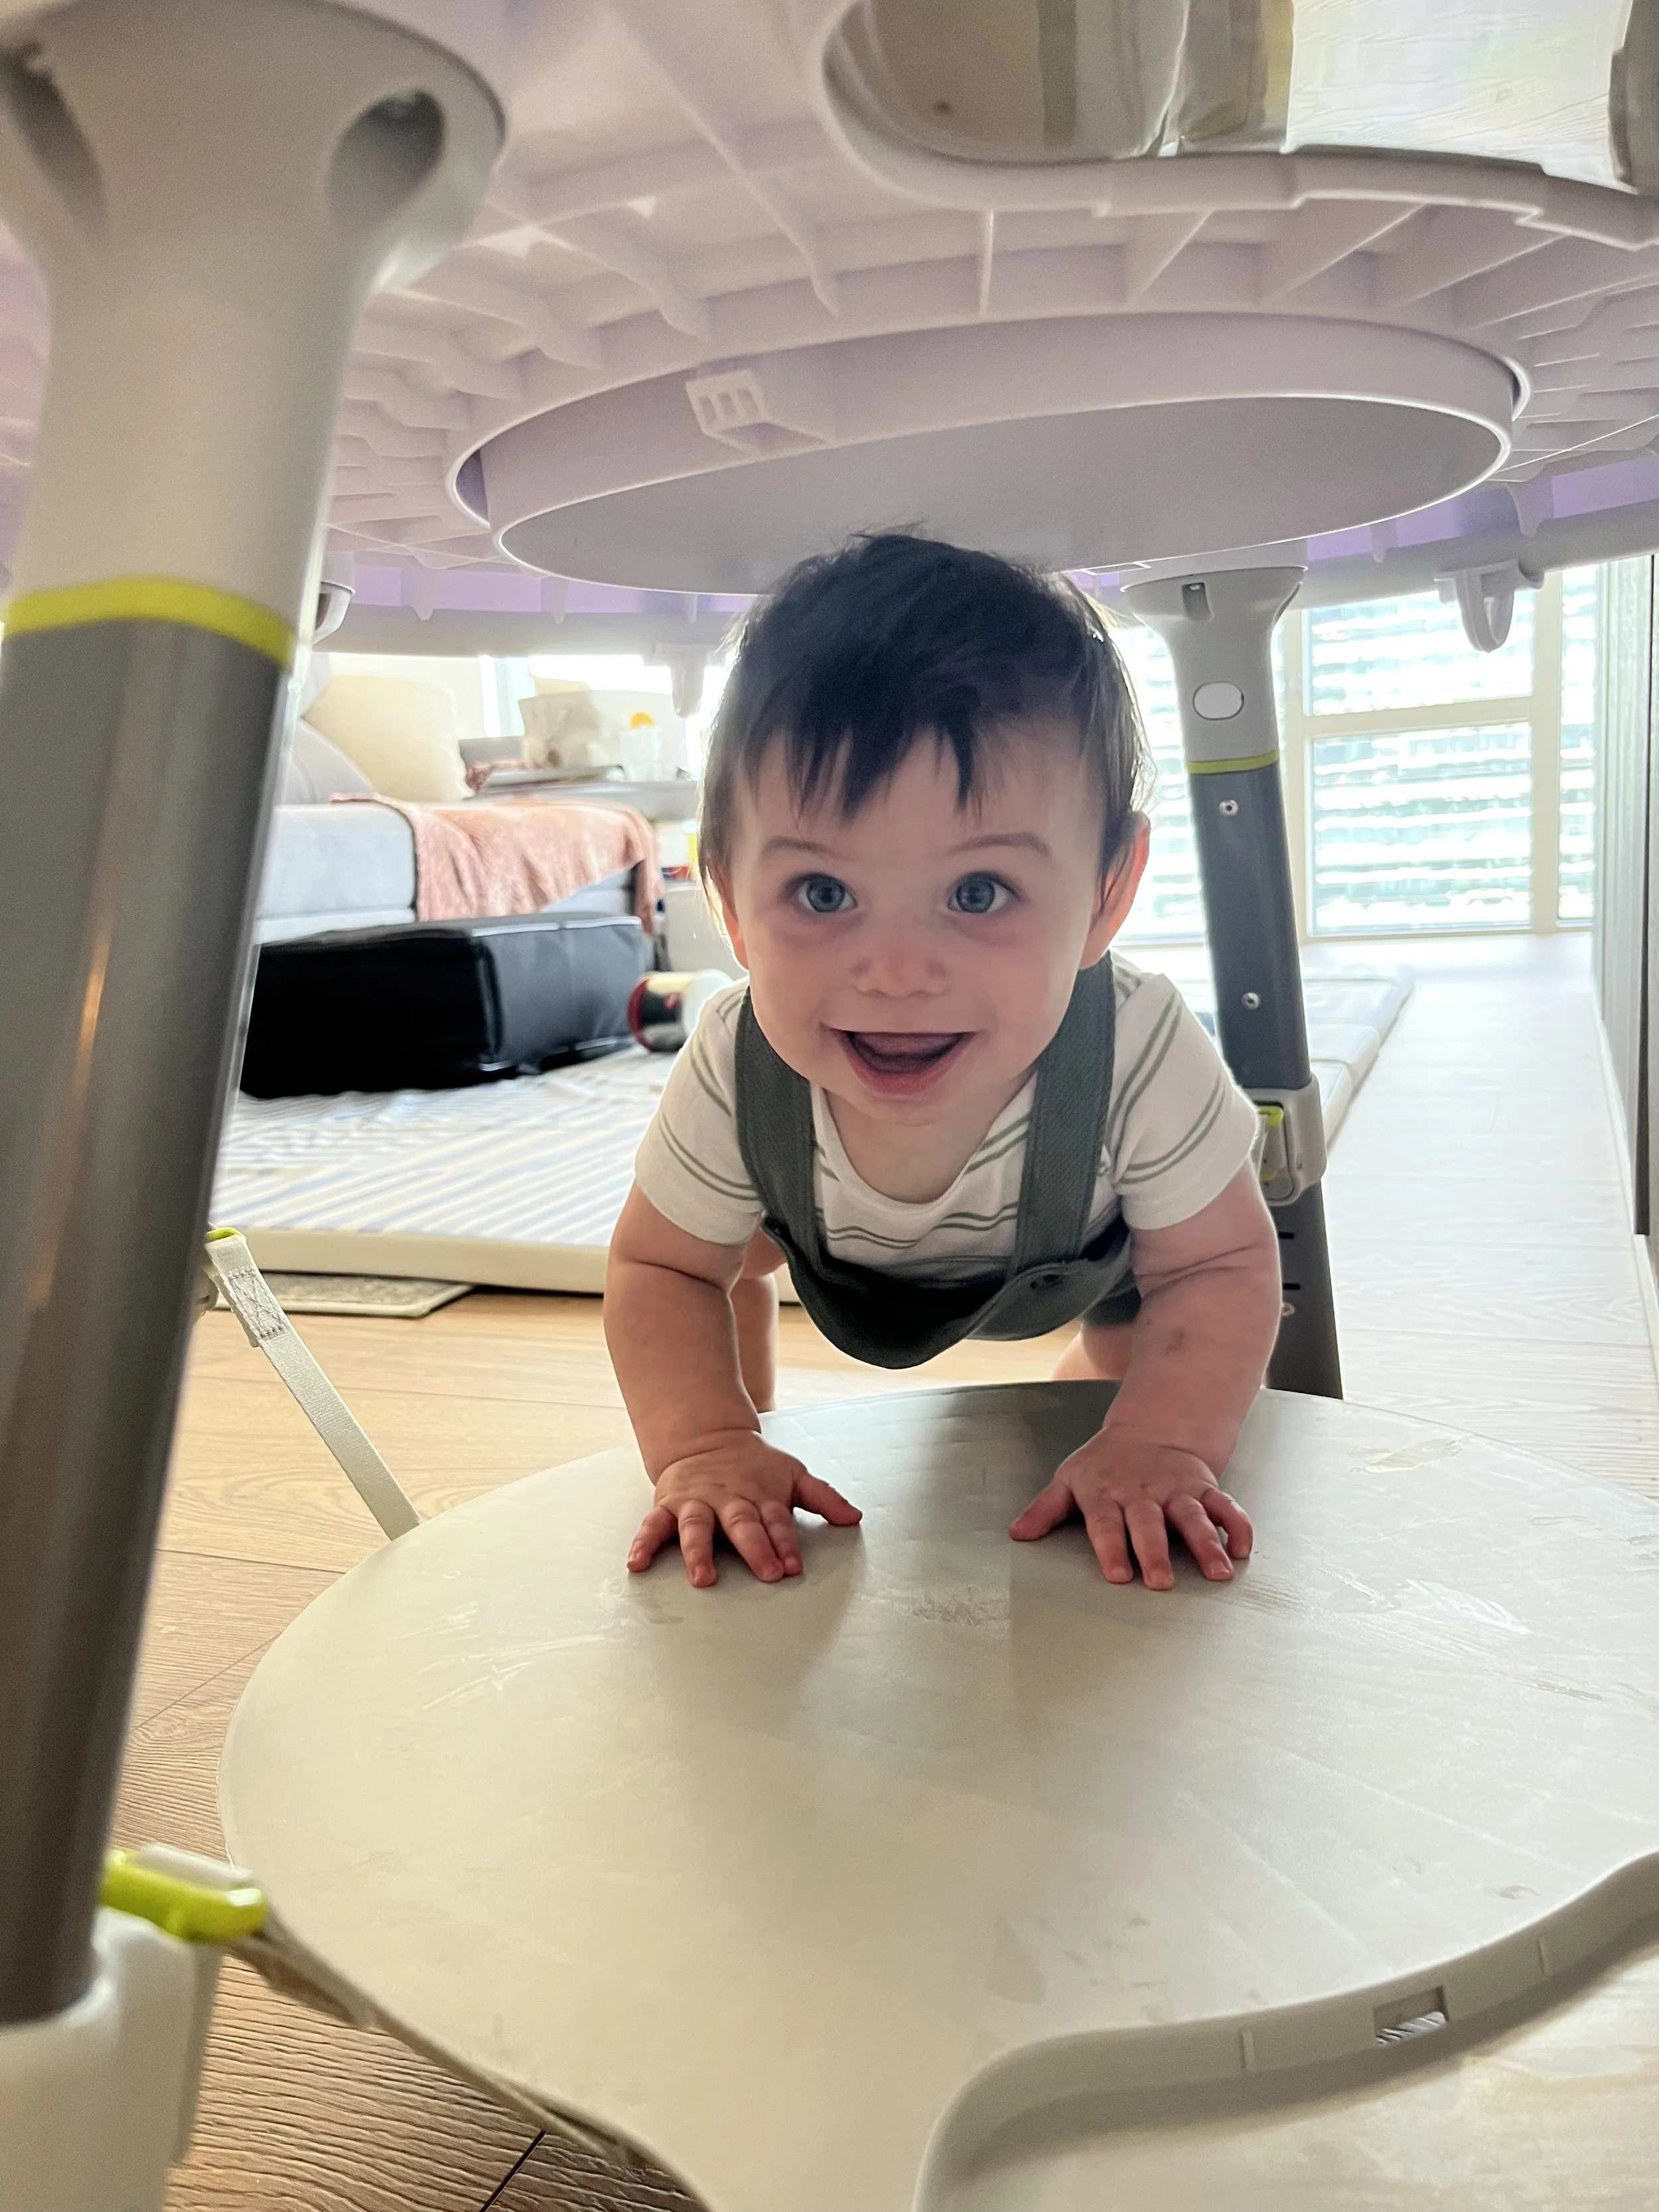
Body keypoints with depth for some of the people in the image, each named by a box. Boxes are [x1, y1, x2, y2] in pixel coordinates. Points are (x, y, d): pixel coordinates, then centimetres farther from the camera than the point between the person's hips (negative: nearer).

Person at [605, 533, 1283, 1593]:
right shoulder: (737, 1076, -42)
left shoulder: (1141, 1056, -47)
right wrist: (708, 1444, -42)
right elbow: (659, 1270, -25)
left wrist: (1162, 1438, -47)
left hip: (1093, 1252, 0)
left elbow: (1220, 1266, -30)